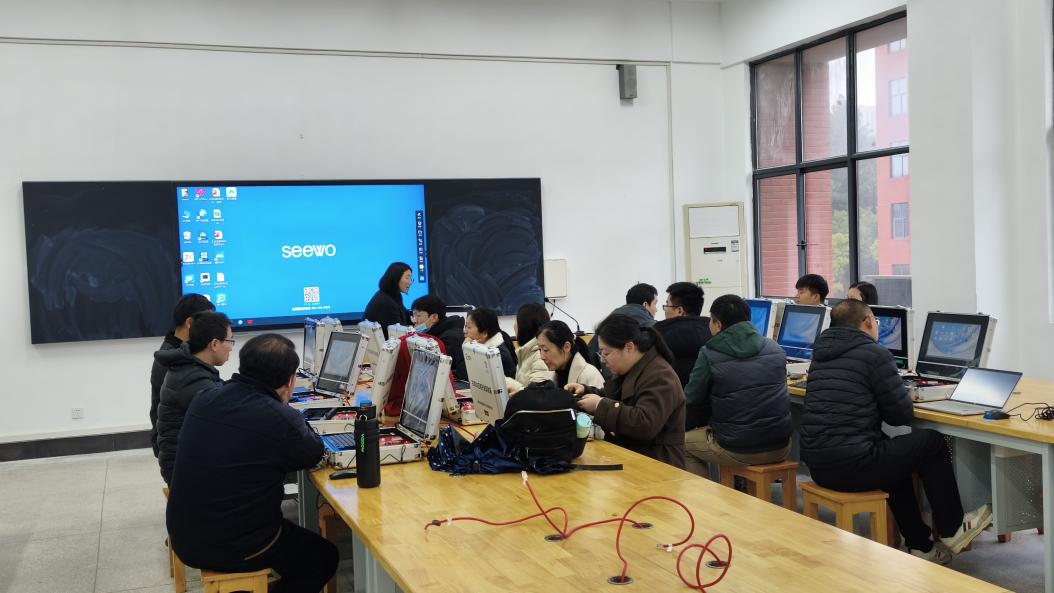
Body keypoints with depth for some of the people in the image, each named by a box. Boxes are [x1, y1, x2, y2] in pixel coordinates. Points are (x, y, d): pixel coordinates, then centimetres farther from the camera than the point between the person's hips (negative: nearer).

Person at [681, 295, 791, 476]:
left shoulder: (709, 355, -9)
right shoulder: (776, 349, 6)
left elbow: (693, 402, 0)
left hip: (737, 450, -5)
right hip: (780, 447, 5)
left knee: (684, 442, 20)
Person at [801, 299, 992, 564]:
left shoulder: (820, 355, 14)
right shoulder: (875, 354, -8)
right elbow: (902, 415, -4)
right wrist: (901, 394, 17)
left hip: (817, 466, 8)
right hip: (851, 467, -8)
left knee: (894, 452, 32)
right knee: (932, 443, 13)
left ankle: (920, 545, 34)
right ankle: (951, 530, 27)